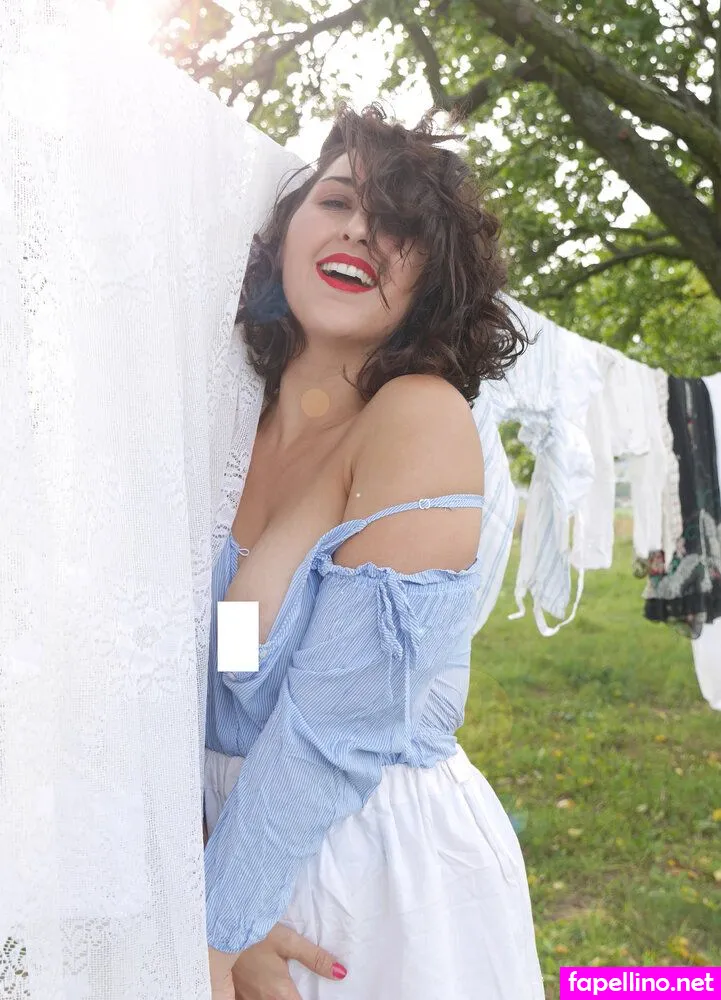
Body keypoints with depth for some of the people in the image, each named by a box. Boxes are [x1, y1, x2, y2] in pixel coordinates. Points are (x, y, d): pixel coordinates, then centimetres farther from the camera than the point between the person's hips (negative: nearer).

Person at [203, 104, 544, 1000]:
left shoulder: (424, 417, -19)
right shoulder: (240, 432, 0)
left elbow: (342, 715, -23)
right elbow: (203, 682, 2)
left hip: (390, 866, -5)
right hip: (242, 848, 5)